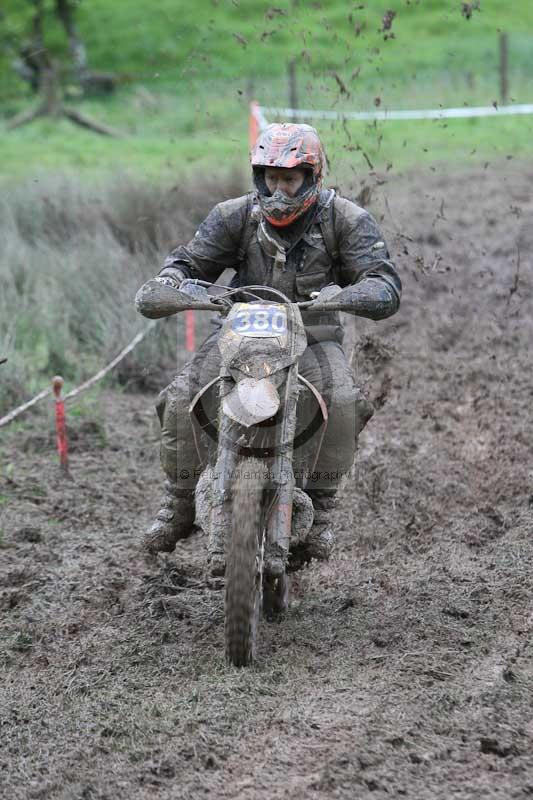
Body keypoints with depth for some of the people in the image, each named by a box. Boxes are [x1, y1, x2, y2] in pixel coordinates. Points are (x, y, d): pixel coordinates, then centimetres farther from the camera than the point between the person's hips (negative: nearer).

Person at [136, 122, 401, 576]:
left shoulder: (345, 220, -9)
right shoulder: (238, 215, -2)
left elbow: (386, 285, -17)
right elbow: (191, 261, 4)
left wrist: (343, 296, -39)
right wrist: (168, 281, -21)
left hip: (313, 338, -2)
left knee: (343, 404, -31)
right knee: (182, 402, -20)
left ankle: (320, 510, -12)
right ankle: (178, 505, 0)